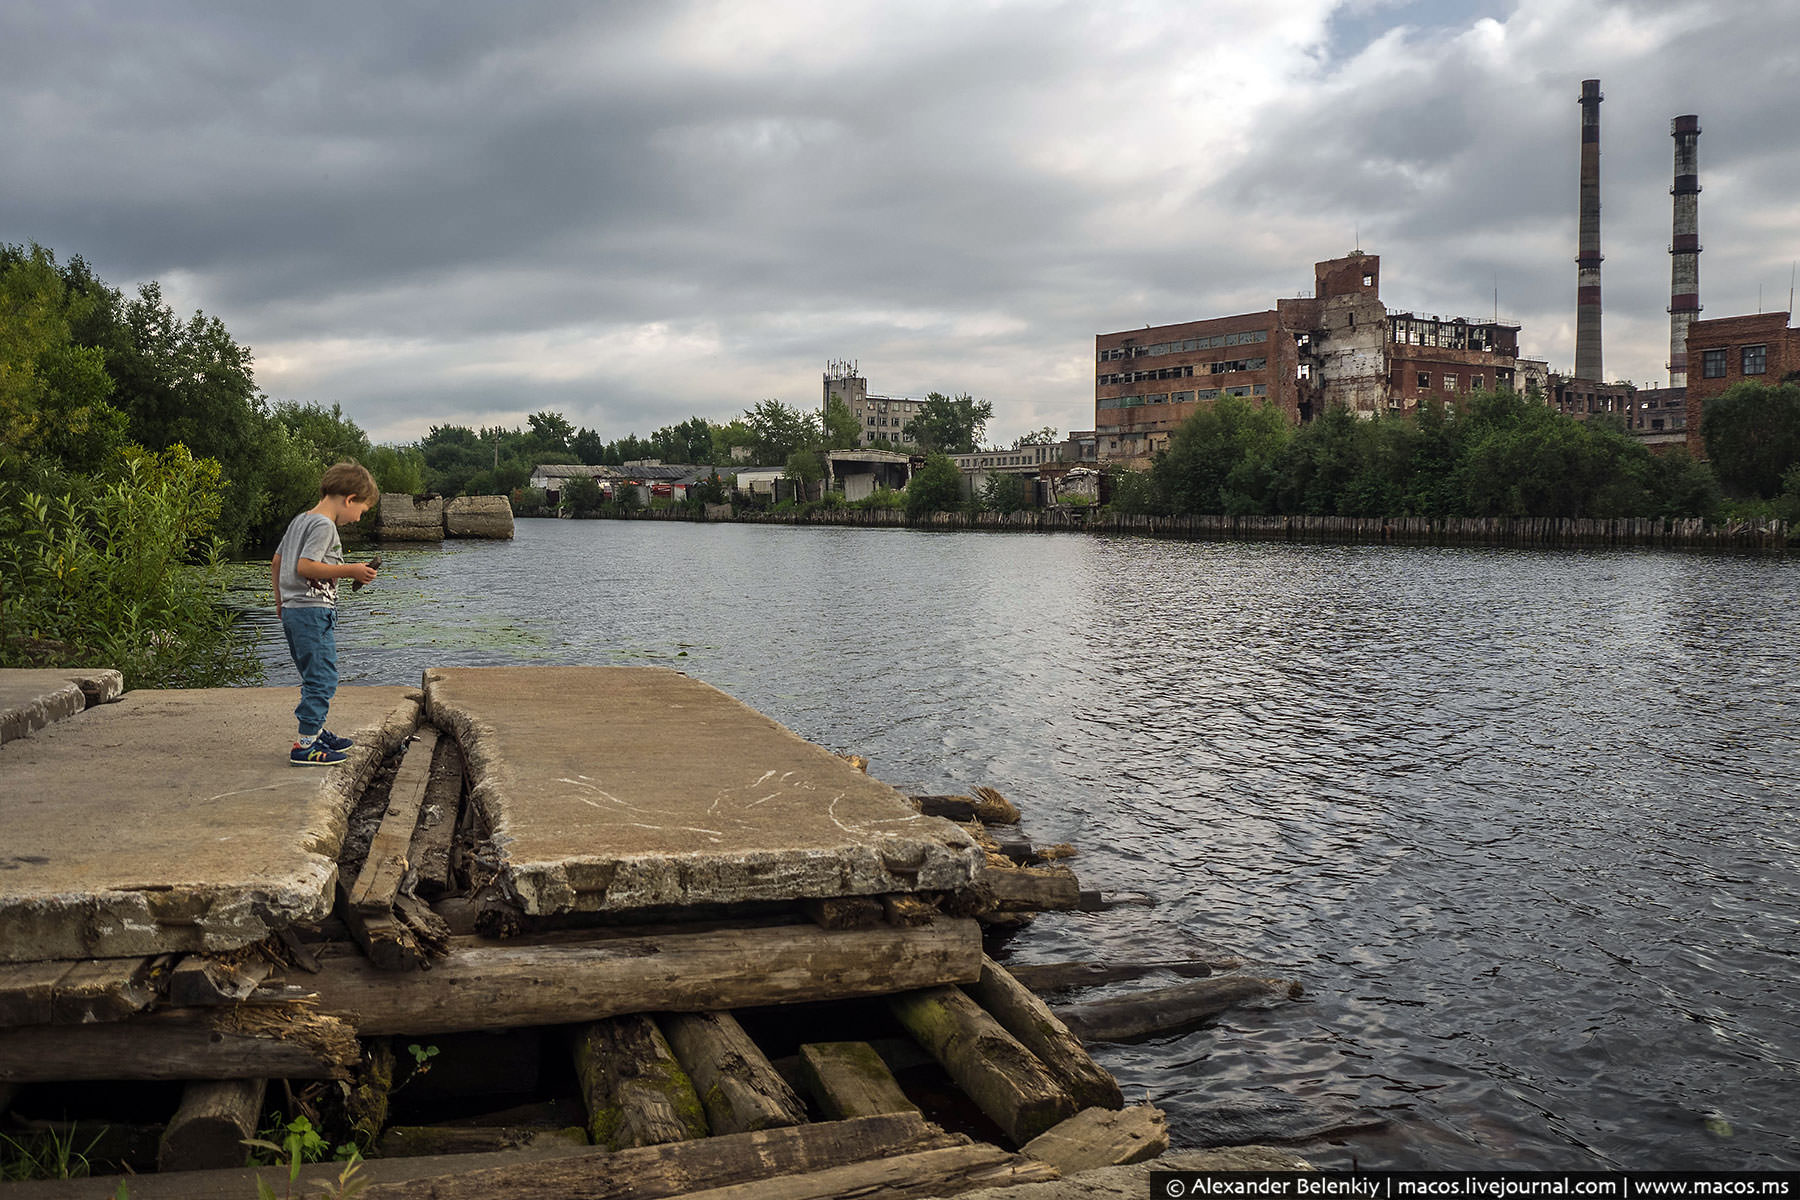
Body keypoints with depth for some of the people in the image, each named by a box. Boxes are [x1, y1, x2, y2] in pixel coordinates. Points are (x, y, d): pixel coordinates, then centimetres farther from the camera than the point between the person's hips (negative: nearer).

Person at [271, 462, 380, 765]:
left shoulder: (299, 521, 17)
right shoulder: (324, 525, -13)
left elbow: (276, 562, 22)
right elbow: (305, 567, -22)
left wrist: (280, 602, 29)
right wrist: (350, 570, -18)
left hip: (291, 611, 10)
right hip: (314, 611, -10)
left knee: (314, 677, 20)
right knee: (323, 678, -8)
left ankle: (316, 732, 30)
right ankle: (305, 745, -8)